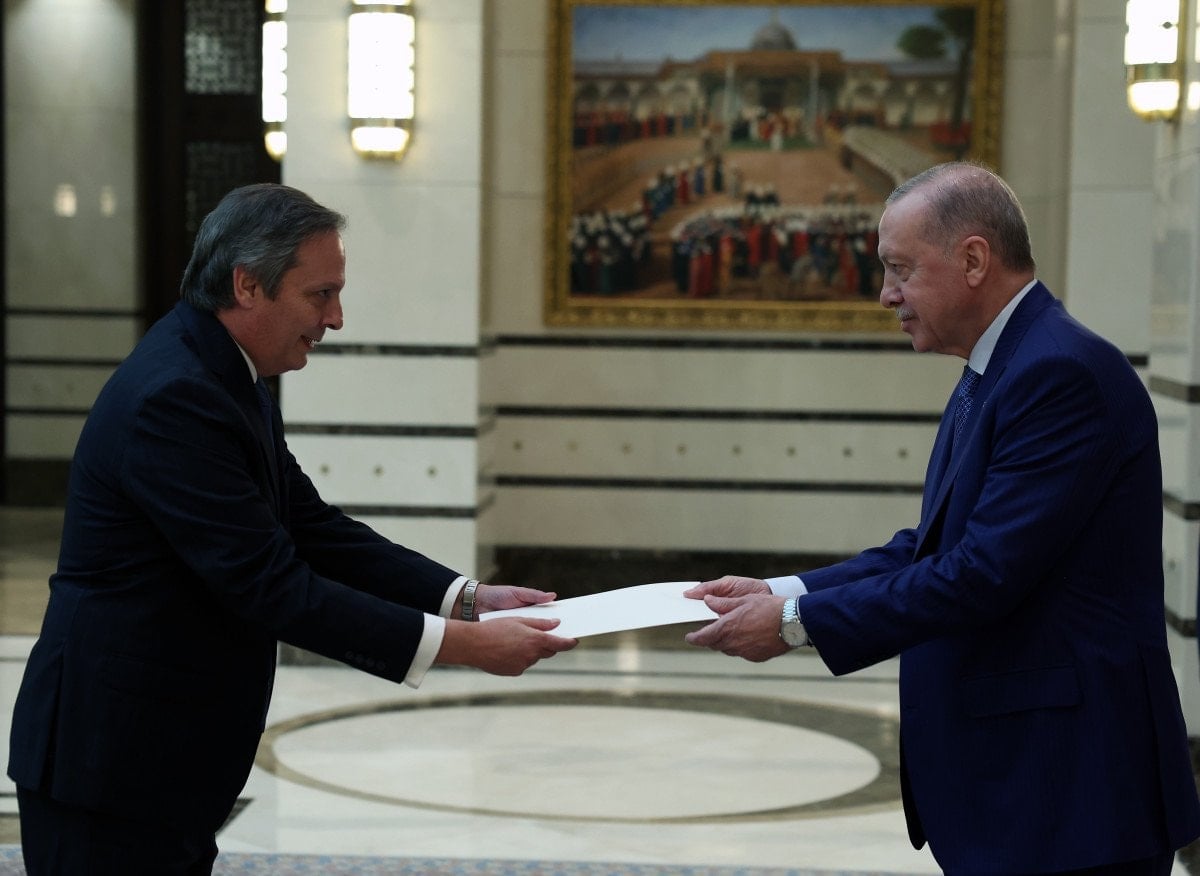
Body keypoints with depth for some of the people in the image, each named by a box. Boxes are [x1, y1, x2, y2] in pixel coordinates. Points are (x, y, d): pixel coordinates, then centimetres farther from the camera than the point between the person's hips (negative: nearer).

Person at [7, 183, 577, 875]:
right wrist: (462, 643, -24)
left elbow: (313, 530, 10)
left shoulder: (231, 381, 9)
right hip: (112, 762, -10)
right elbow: (270, 585, -25)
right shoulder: (173, 397, -22)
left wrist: (467, 597, -1)